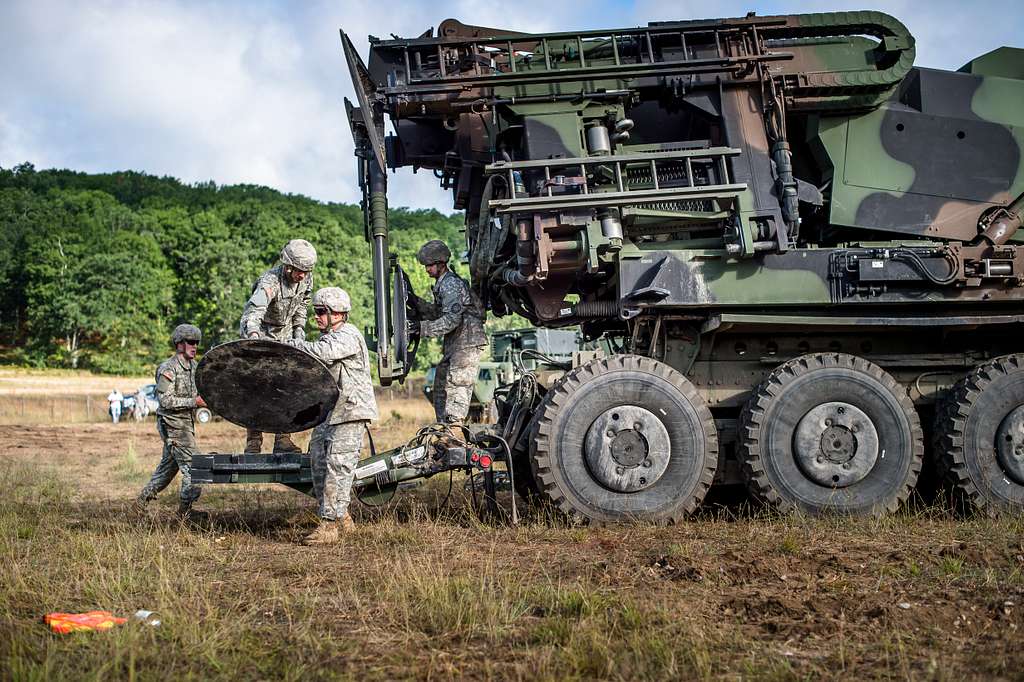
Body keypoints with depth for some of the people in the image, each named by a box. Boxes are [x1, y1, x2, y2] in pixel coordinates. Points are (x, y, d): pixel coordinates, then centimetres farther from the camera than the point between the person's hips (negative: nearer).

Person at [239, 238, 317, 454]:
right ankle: (253, 441, -7)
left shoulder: (306, 279, -9)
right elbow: (252, 312, -48)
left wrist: (299, 332, 7)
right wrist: (253, 335, -66)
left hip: (285, 336, 6)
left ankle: (282, 439, 4)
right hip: (260, 334, -6)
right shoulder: (270, 282, -31)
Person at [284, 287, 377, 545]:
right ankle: (342, 517, 22)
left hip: (350, 411, -10)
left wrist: (290, 344, -22)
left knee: (337, 466, -13)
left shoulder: (348, 336, -14)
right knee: (319, 462, 11)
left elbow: (321, 352, -30)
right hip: (329, 411, 10)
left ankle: (329, 524, -13)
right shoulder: (328, 336, 19)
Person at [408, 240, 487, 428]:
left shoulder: (451, 284, -15)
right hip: (454, 344, 11)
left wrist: (424, 328, -25)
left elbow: (452, 319, -23)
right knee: (440, 385, 12)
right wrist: (417, 302, 10)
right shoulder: (442, 283, 17)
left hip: (467, 343, -11)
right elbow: (438, 312, 22)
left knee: (457, 386, -13)